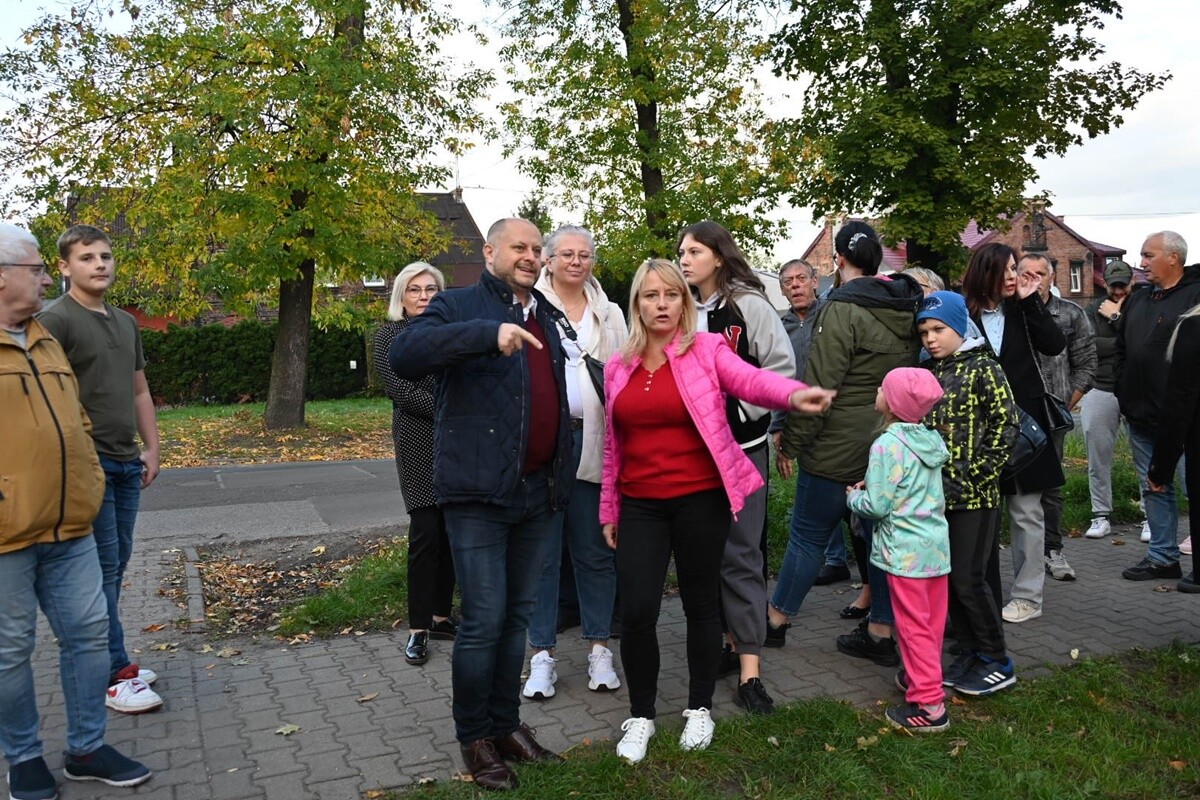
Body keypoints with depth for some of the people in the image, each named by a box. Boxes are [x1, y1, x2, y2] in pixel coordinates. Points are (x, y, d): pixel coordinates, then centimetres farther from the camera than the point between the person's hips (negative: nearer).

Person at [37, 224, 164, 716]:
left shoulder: (126, 323, 15)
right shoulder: (55, 320, -9)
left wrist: (152, 449, 16)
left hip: (128, 464, 7)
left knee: (116, 565, 13)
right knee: (102, 569, -4)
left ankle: (104, 660, 24)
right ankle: (114, 675, 4)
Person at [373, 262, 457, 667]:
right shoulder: (391, 335, 4)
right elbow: (401, 390, -7)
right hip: (419, 442, -4)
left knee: (449, 532, 6)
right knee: (426, 533, -7)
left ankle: (441, 616, 17)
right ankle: (418, 628, 3)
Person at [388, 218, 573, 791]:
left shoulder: (546, 318, 17)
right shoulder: (458, 306, -4)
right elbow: (404, 356, -23)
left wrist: (562, 478, 17)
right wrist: (489, 331, -33)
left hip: (538, 493, 7)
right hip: (479, 493, -6)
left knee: (518, 614, 14)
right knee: (484, 620, -2)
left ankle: (506, 723, 28)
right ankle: (474, 738, 15)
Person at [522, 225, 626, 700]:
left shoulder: (610, 315, 15)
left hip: (593, 442, 3)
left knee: (595, 550, 8)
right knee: (542, 550, 4)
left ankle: (599, 651, 20)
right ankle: (542, 655, 15)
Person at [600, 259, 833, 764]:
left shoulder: (707, 349, -4)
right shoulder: (617, 367, 7)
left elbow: (751, 379, -24)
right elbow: (611, 445, 12)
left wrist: (793, 395, -44)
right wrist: (608, 509, 14)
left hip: (700, 500, -2)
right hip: (640, 506, 3)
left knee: (700, 605, 10)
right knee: (636, 611, -1)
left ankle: (699, 708, 30)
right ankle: (640, 716, 20)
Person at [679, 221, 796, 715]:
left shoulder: (749, 305, -5)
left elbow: (781, 367, -7)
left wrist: (735, 407, -12)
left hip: (740, 445, -5)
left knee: (741, 553, -4)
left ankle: (750, 670, 1)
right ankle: (730, 639, 28)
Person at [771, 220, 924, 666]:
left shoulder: (843, 309, -16)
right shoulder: (908, 308, 8)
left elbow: (819, 386, -18)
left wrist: (791, 442, -10)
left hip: (840, 448, -7)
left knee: (808, 534, 7)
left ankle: (776, 620, 22)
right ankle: (880, 634, 21)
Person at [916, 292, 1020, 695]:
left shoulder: (982, 368, -7)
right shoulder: (926, 372, 11)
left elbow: (1006, 426, -12)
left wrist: (975, 477, -16)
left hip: (973, 496, -7)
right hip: (936, 493, 7)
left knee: (967, 579, -4)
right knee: (945, 578, 11)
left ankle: (997, 663, 12)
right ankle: (969, 654, 25)